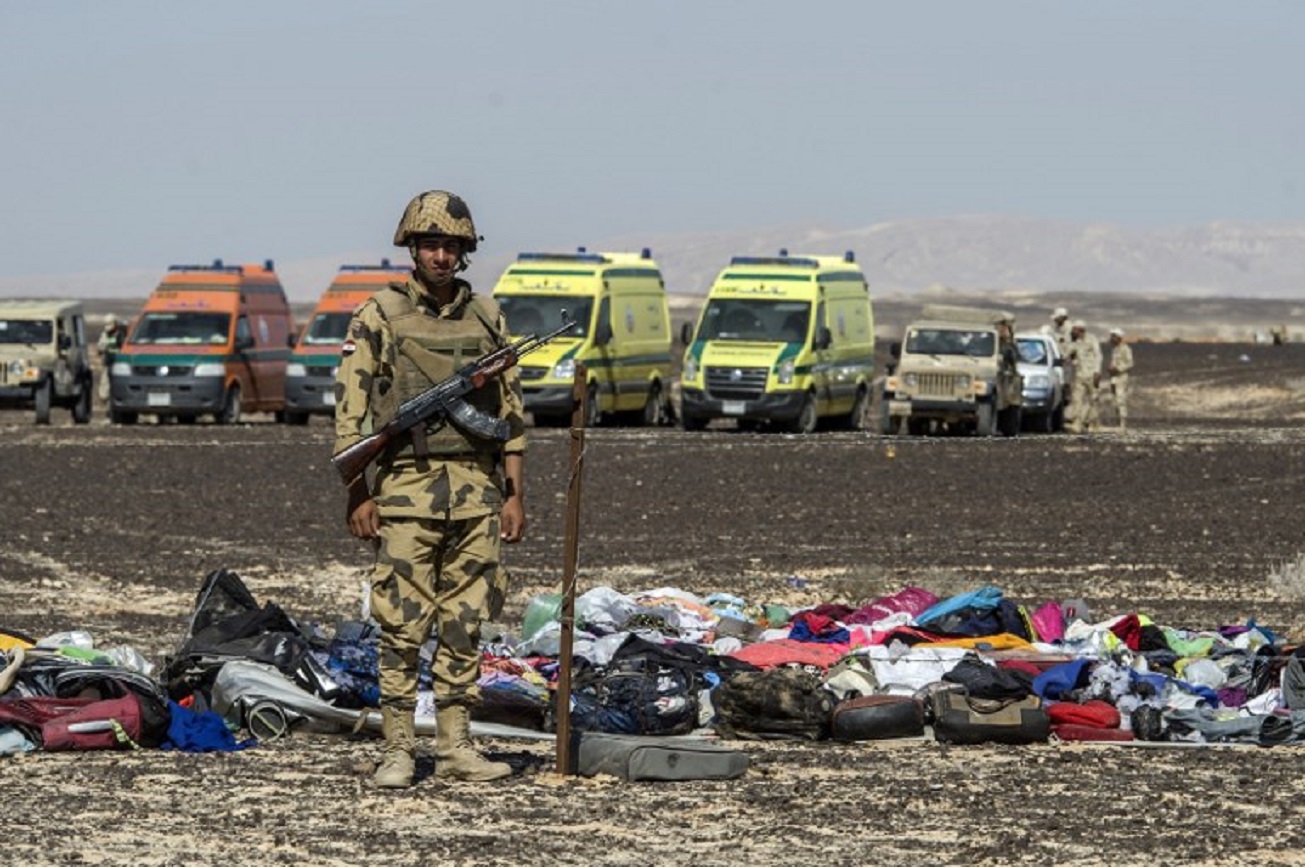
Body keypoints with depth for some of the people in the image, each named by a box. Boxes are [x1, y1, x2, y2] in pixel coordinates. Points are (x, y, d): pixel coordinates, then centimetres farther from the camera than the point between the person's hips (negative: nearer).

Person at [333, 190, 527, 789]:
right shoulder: (379, 317, 0)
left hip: (477, 493, 4)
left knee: (465, 624, 5)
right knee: (402, 627, -4)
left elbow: (511, 413, 14)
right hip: (406, 490, -4)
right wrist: (358, 496, -8)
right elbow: (350, 411, -2)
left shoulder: (487, 318, 11)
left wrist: (515, 495, 8)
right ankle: (398, 750, 0)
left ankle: (455, 746, 11)